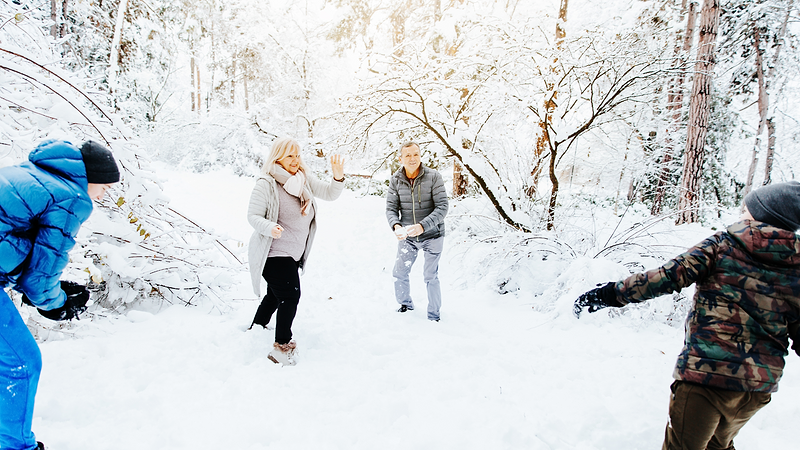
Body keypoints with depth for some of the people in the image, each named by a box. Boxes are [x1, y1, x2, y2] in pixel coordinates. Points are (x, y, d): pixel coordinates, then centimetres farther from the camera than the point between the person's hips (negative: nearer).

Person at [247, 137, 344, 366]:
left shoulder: (304, 178, 3)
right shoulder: (266, 183, -16)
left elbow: (330, 194, 0)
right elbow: (253, 215, -15)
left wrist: (338, 177, -20)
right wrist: (269, 227, -35)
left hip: (294, 252, 8)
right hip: (274, 252, -8)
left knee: (276, 294, 22)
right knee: (290, 296, -12)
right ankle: (282, 347, 0)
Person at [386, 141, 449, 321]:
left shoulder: (434, 177, -15)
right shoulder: (395, 180, -5)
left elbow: (442, 207, -19)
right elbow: (391, 208, -5)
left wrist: (422, 226, -32)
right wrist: (396, 226, -27)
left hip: (432, 235, -3)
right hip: (407, 236, 3)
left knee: (430, 276, 6)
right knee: (399, 273, 11)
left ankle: (433, 314, 27)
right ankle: (406, 304, 39)